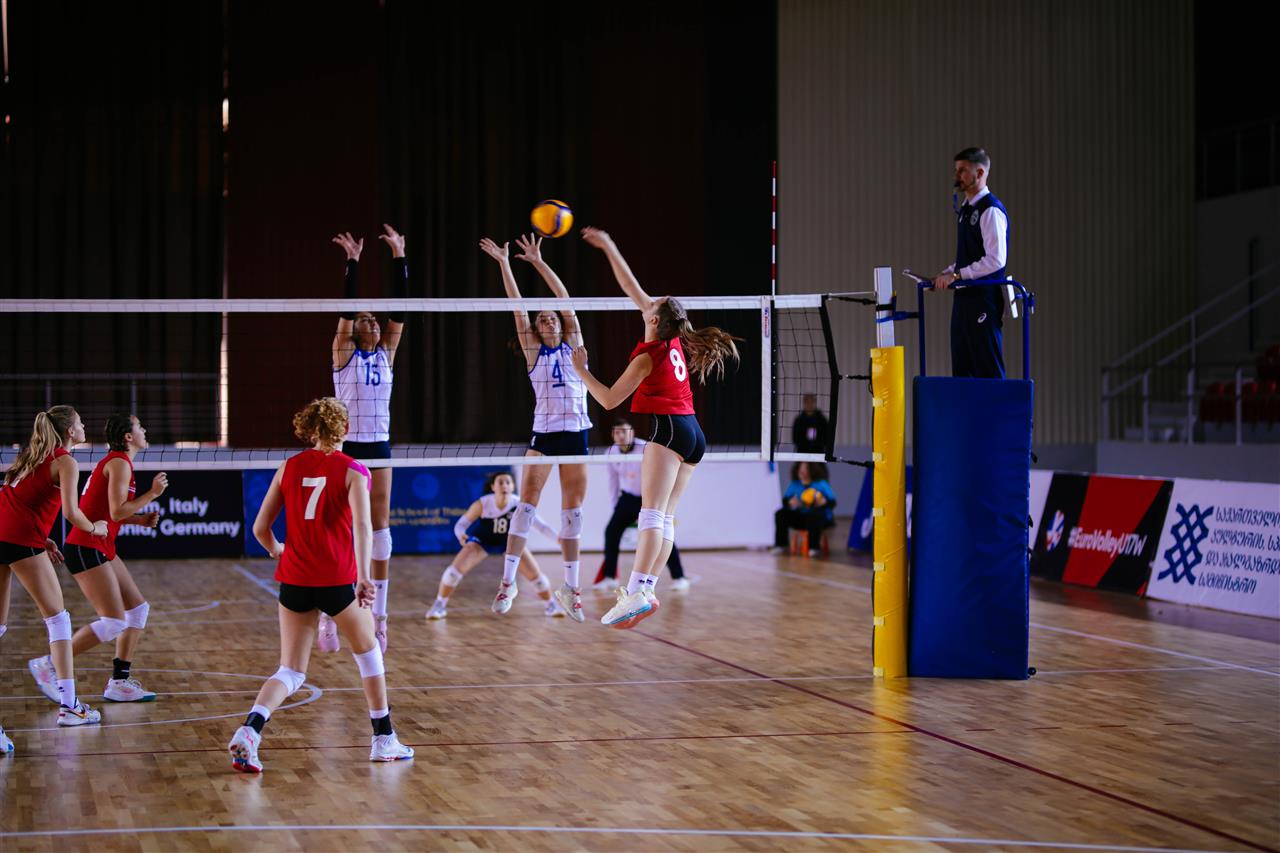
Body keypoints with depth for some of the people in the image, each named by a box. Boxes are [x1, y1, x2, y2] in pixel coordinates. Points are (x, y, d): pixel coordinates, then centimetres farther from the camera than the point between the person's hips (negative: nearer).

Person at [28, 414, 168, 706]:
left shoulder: (117, 461, 19)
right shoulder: (119, 463, -12)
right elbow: (117, 511, -20)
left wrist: (141, 519, 11)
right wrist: (152, 493, -12)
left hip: (101, 549, 11)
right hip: (86, 548, -11)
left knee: (138, 608, 10)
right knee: (114, 622, -12)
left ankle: (119, 682, 12)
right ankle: (48, 666, -4)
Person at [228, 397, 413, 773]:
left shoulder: (289, 467, 7)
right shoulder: (353, 471, -2)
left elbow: (260, 528, 7)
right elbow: (362, 525, -18)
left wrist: (277, 551, 27)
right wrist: (363, 575, -27)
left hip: (294, 580, 3)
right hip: (338, 580, -3)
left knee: (290, 672, 9)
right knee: (368, 652, 21)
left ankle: (249, 731, -17)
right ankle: (384, 740, 26)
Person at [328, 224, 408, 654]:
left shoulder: (387, 353, 8)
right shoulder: (343, 353, -2)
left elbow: (399, 307, 2)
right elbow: (346, 308, -14)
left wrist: (399, 257, -2)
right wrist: (353, 262, -18)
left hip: (379, 447, 5)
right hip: (348, 446, -5)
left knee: (381, 526, 4)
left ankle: (379, 615, 9)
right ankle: (327, 618, 1)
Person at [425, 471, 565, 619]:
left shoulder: (519, 505, -30)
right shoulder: (482, 504, -31)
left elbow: (540, 524, -32)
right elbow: (461, 523, -22)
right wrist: (461, 535, -46)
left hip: (510, 540, 1)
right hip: (482, 539, -1)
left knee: (534, 572, -6)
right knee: (457, 567, -18)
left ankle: (552, 605, 19)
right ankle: (439, 606, 1)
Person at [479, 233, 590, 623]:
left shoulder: (573, 344, 8)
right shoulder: (534, 351, 7)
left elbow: (564, 298, 1)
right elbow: (518, 306, 1)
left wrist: (538, 262, -3)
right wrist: (504, 264, -5)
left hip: (576, 435, 1)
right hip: (543, 434, -1)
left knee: (573, 511, 5)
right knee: (527, 503, -13)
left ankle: (571, 587, 12)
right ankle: (508, 581, -13)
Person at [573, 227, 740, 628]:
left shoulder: (648, 357, -8)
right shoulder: (675, 341, 12)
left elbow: (609, 400, -5)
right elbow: (632, 289, 19)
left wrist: (581, 369, 5)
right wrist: (609, 248, 21)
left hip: (669, 428, -9)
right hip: (694, 432, 9)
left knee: (652, 513, -19)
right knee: (666, 517, 6)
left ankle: (637, 593, -29)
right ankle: (646, 588, 1)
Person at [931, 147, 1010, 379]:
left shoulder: (991, 210, -13)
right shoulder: (966, 209, 17)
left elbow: (995, 260, -20)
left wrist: (956, 275, -19)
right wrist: (946, 274, 10)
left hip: (984, 299, -10)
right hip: (965, 297, 10)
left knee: (988, 370, -6)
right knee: (962, 369, 11)